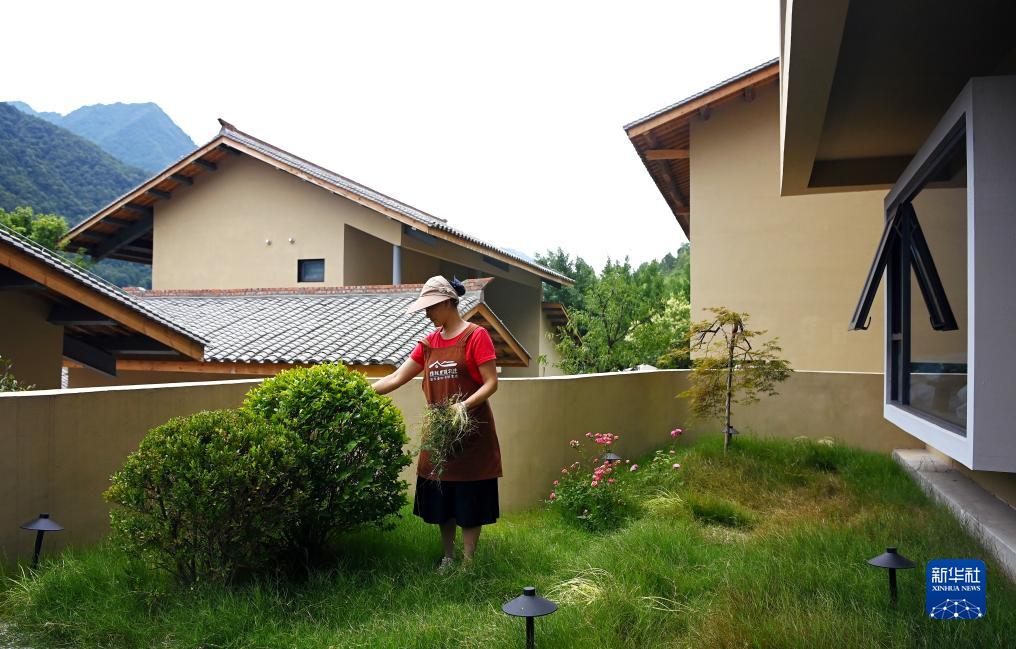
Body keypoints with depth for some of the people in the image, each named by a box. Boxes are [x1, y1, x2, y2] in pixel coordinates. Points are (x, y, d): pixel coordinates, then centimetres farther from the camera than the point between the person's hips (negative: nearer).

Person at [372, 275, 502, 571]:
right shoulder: (429, 342, 10)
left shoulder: (476, 336, -7)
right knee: (441, 498, 11)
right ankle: (448, 558, 25)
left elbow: (491, 383, -11)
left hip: (471, 431, -6)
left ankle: (467, 562, 12)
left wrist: (464, 405, -25)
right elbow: (396, 378, 10)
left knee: (469, 501, 1)